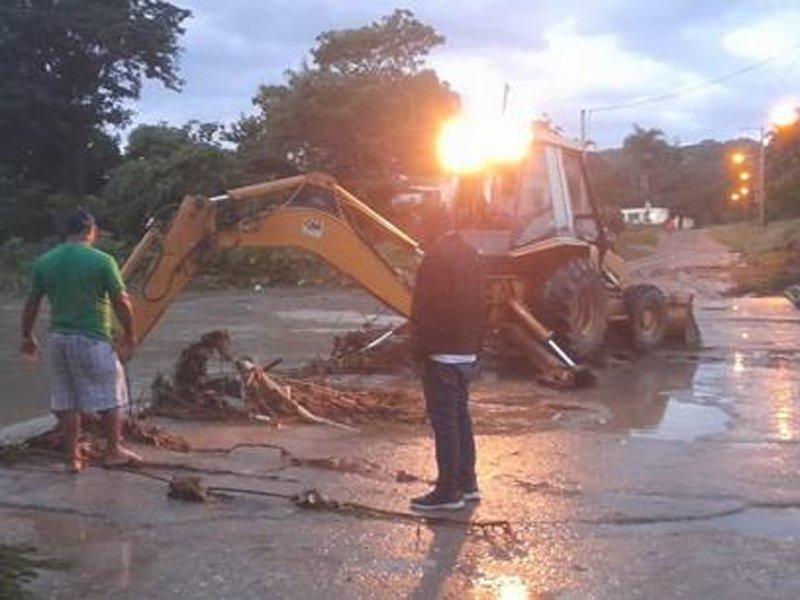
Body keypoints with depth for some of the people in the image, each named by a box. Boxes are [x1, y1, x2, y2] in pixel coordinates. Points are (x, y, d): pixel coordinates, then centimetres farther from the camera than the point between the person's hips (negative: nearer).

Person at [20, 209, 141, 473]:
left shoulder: (44, 262, 3)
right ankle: (115, 450, 14)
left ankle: (73, 457, 16)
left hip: (58, 339, 5)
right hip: (93, 340, -4)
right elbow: (121, 303, -9)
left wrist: (27, 336, 19)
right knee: (111, 395, 9)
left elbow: (31, 304, 7)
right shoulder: (101, 260, -10)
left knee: (66, 400, 12)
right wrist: (129, 335, 4)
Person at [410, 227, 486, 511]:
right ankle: (467, 484, 21)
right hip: (466, 352, 9)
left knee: (444, 421, -4)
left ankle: (448, 490, 0)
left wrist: (420, 348, -9)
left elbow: (425, 307, -17)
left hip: (442, 352, -9)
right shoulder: (471, 255, 13)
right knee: (460, 415, 15)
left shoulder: (437, 255, -15)